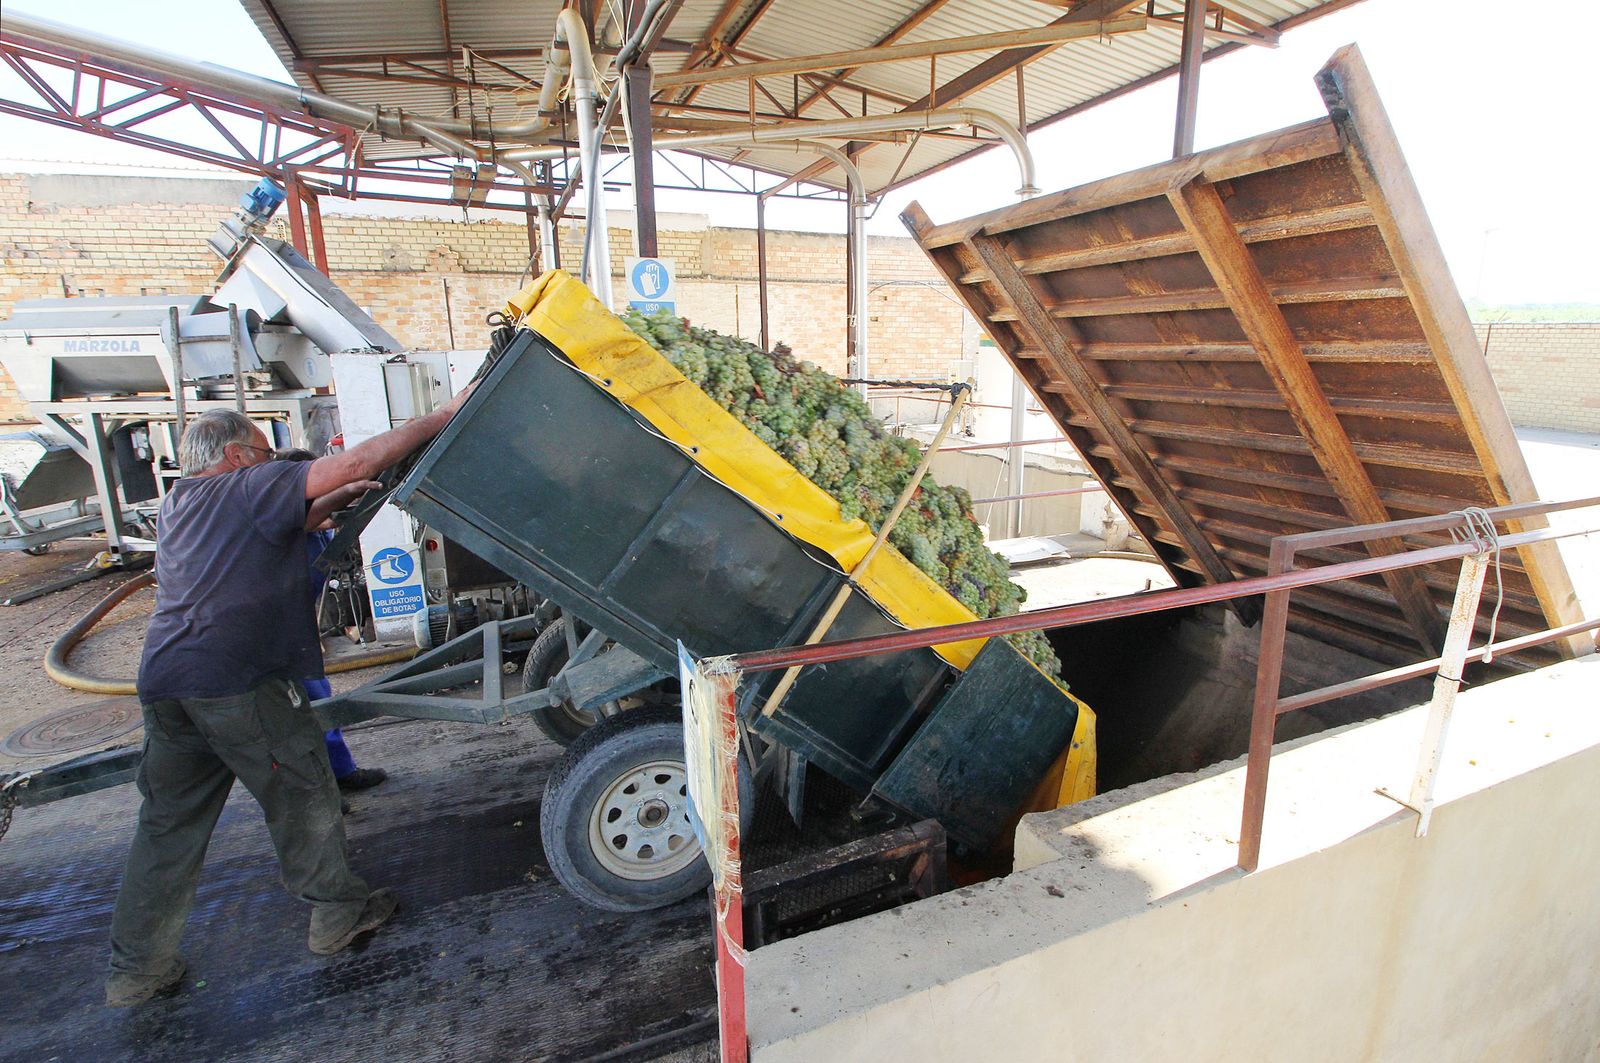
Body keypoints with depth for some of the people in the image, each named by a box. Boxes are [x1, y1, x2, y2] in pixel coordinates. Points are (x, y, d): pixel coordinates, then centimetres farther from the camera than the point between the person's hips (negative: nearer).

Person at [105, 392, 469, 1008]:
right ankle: (337, 914, 23)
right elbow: (357, 461, -12)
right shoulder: (249, 487, -4)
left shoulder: (178, 501, 20)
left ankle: (135, 969, 26)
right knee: (302, 795, 9)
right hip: (238, 684, -8)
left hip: (163, 682, 8)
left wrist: (332, 503, 24)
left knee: (168, 824, 17)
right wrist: (443, 416, -10)